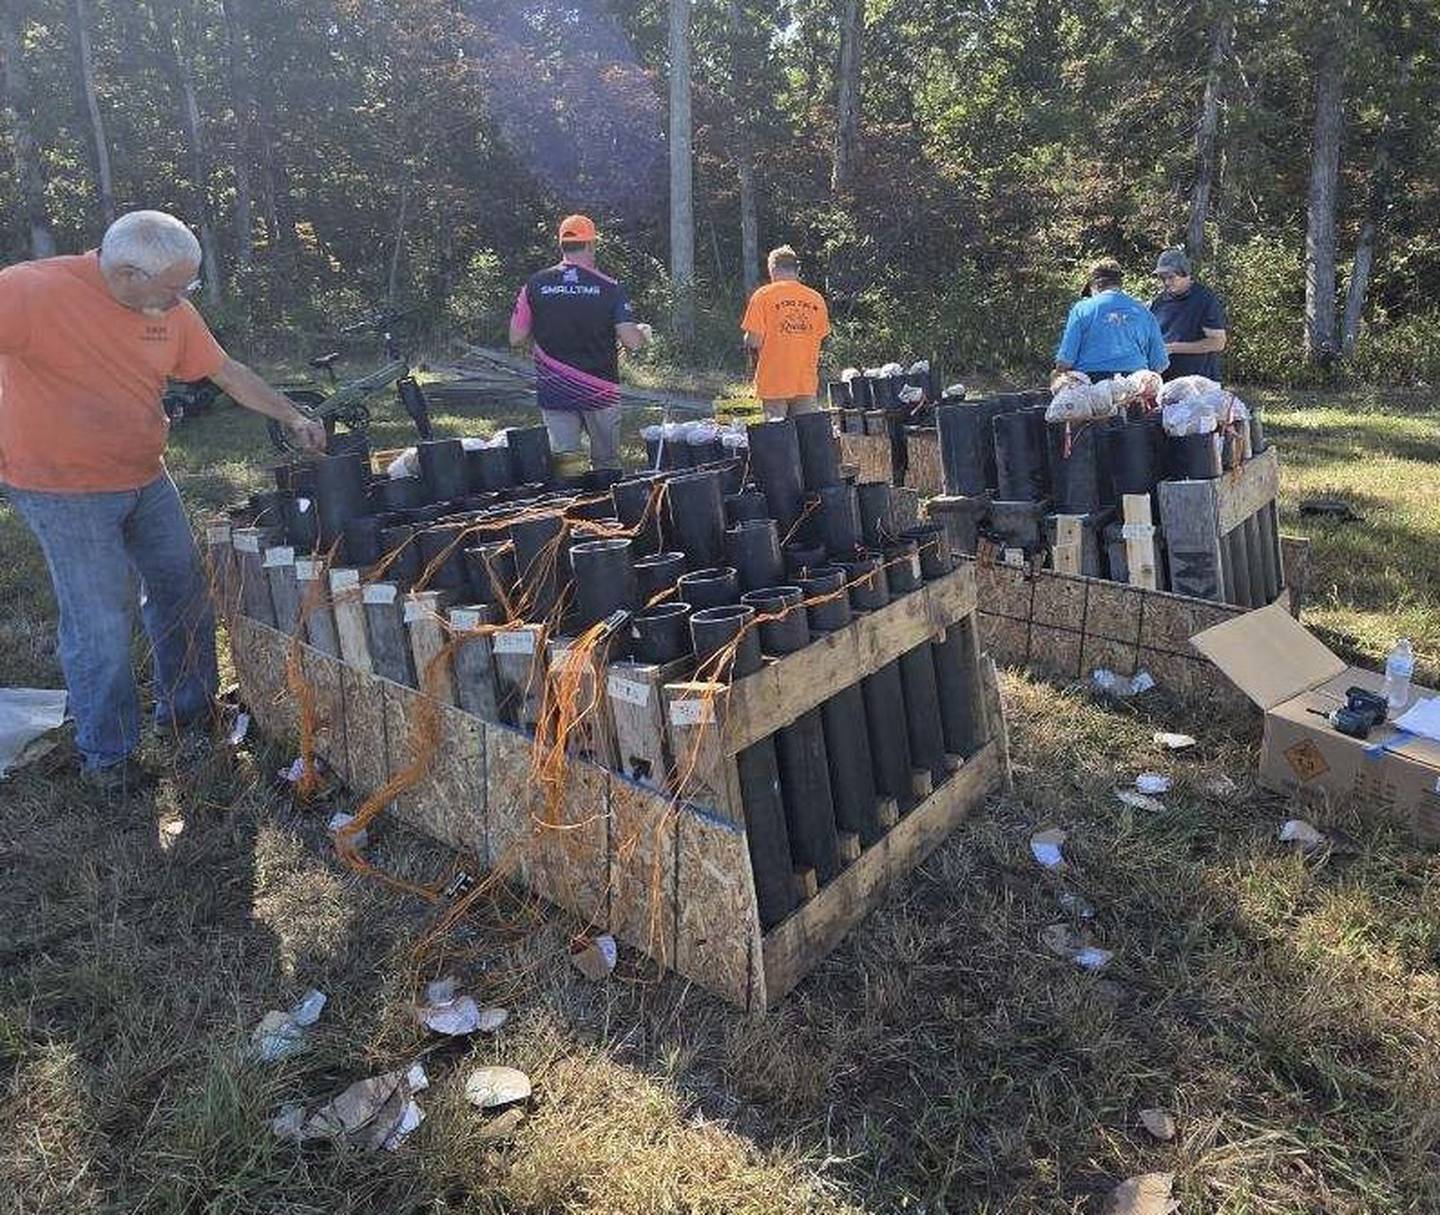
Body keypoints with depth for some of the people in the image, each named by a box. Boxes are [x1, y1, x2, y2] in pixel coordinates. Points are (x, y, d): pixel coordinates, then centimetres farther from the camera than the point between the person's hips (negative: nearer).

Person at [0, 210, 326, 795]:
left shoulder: (171, 310, 0)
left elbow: (226, 371, 10)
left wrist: (292, 417, 6)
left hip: (145, 480, 7)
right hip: (63, 490, -7)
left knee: (183, 590, 14)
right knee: (99, 624, -4)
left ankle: (188, 708, 35)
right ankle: (106, 755, 14)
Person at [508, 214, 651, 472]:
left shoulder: (535, 286, -1)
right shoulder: (609, 288, -6)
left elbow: (516, 339, 0)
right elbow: (632, 342, -12)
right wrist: (644, 335, 11)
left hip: (554, 392, 1)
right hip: (600, 390, -1)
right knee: (607, 464, 12)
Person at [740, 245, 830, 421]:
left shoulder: (764, 295, -5)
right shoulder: (816, 298, 5)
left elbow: (753, 342, -10)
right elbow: (821, 338, 11)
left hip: (774, 383, -3)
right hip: (807, 384, 3)